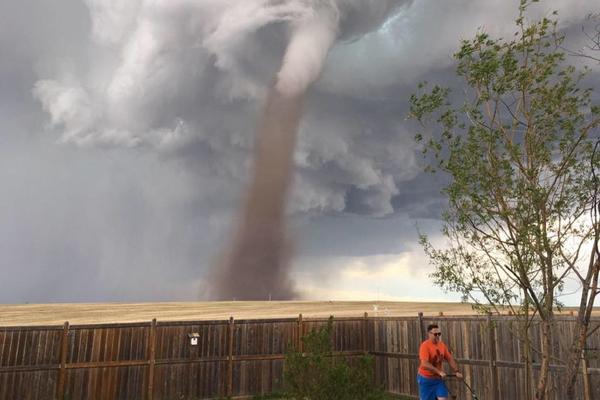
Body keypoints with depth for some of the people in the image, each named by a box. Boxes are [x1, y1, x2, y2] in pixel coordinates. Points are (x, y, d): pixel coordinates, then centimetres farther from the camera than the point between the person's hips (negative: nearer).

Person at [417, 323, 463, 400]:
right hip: (426, 379, -5)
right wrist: (439, 372, -32)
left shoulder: (442, 345, 1)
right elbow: (424, 364, -29)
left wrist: (457, 371, -3)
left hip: (438, 378, 5)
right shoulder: (425, 345, -20)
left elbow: (450, 359, 8)